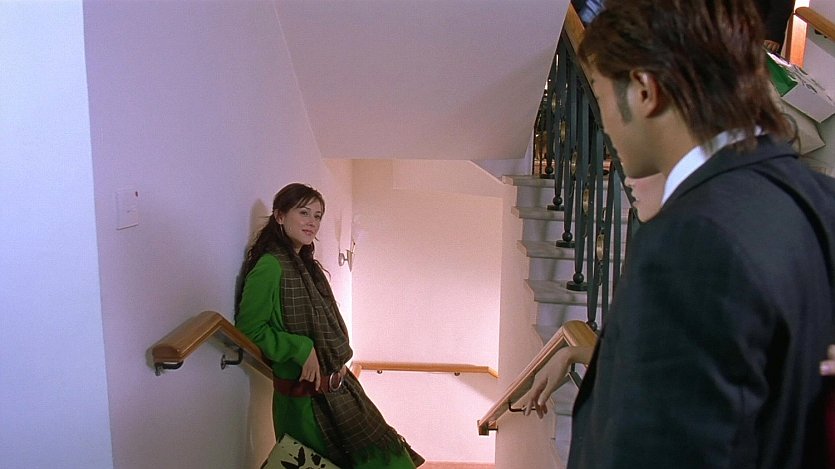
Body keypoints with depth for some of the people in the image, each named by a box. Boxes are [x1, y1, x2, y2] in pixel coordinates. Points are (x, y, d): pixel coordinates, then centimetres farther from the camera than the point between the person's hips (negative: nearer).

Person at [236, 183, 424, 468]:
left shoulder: (305, 264, 9)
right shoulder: (270, 266, -18)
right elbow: (248, 329, -20)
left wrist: (338, 360, 2)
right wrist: (302, 349, -22)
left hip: (336, 386, 9)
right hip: (306, 398, -8)